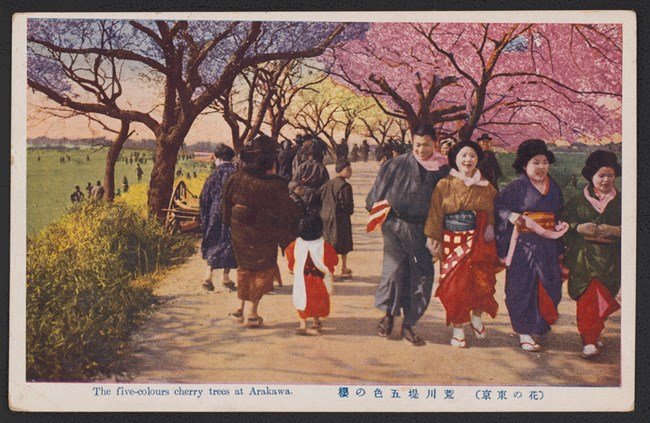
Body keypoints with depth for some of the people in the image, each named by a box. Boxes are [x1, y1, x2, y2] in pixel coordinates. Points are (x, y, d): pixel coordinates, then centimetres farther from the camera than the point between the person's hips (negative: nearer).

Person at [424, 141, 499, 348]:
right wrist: (433, 238, -8)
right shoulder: (444, 185, 1)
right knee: (455, 284, -2)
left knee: (482, 282, -2)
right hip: (453, 242, -2)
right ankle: (457, 328, 12)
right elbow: (435, 213, -1)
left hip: (480, 243, 2)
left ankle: (476, 317, 27)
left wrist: (491, 226, -4)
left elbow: (496, 210, 14)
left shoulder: (486, 187, 7)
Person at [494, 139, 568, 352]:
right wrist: (514, 217, -21)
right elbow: (498, 206, -8)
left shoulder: (554, 188, 13)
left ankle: (538, 325, 25)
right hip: (523, 245, -5)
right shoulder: (516, 187, -4)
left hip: (548, 245, 5)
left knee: (550, 288, 4)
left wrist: (561, 225, 7)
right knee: (523, 288, -2)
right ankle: (524, 334, 5)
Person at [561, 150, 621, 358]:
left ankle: (590, 337, 15)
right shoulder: (577, 201, 8)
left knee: (600, 297, -2)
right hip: (583, 257, -1)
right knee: (587, 297, -8)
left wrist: (614, 230, -13)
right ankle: (589, 340, -4)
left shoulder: (620, 202, 10)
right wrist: (580, 228, -12)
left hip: (610, 260, 1)